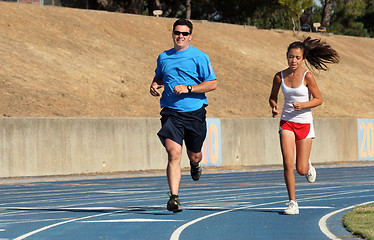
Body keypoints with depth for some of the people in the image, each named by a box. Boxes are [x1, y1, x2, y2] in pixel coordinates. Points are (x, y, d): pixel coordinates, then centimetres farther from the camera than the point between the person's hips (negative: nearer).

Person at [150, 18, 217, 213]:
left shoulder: (199, 57, -2)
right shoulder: (163, 57, 11)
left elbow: (212, 84, -6)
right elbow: (158, 77, 30)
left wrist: (188, 88, -16)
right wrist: (154, 85, 6)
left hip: (195, 112, -1)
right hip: (171, 113, 1)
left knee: (194, 155, 13)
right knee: (173, 153, -17)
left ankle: (195, 165, 52)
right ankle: (174, 197, -20)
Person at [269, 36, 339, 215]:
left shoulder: (307, 76, -10)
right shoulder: (280, 76, -1)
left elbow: (319, 99, -4)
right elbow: (272, 97, 13)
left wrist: (302, 105, -20)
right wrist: (274, 107, -8)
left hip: (304, 123, -2)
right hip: (286, 122, 2)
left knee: (301, 170, 1)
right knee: (288, 164, -13)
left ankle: (308, 166, 39)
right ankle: (292, 202, -2)